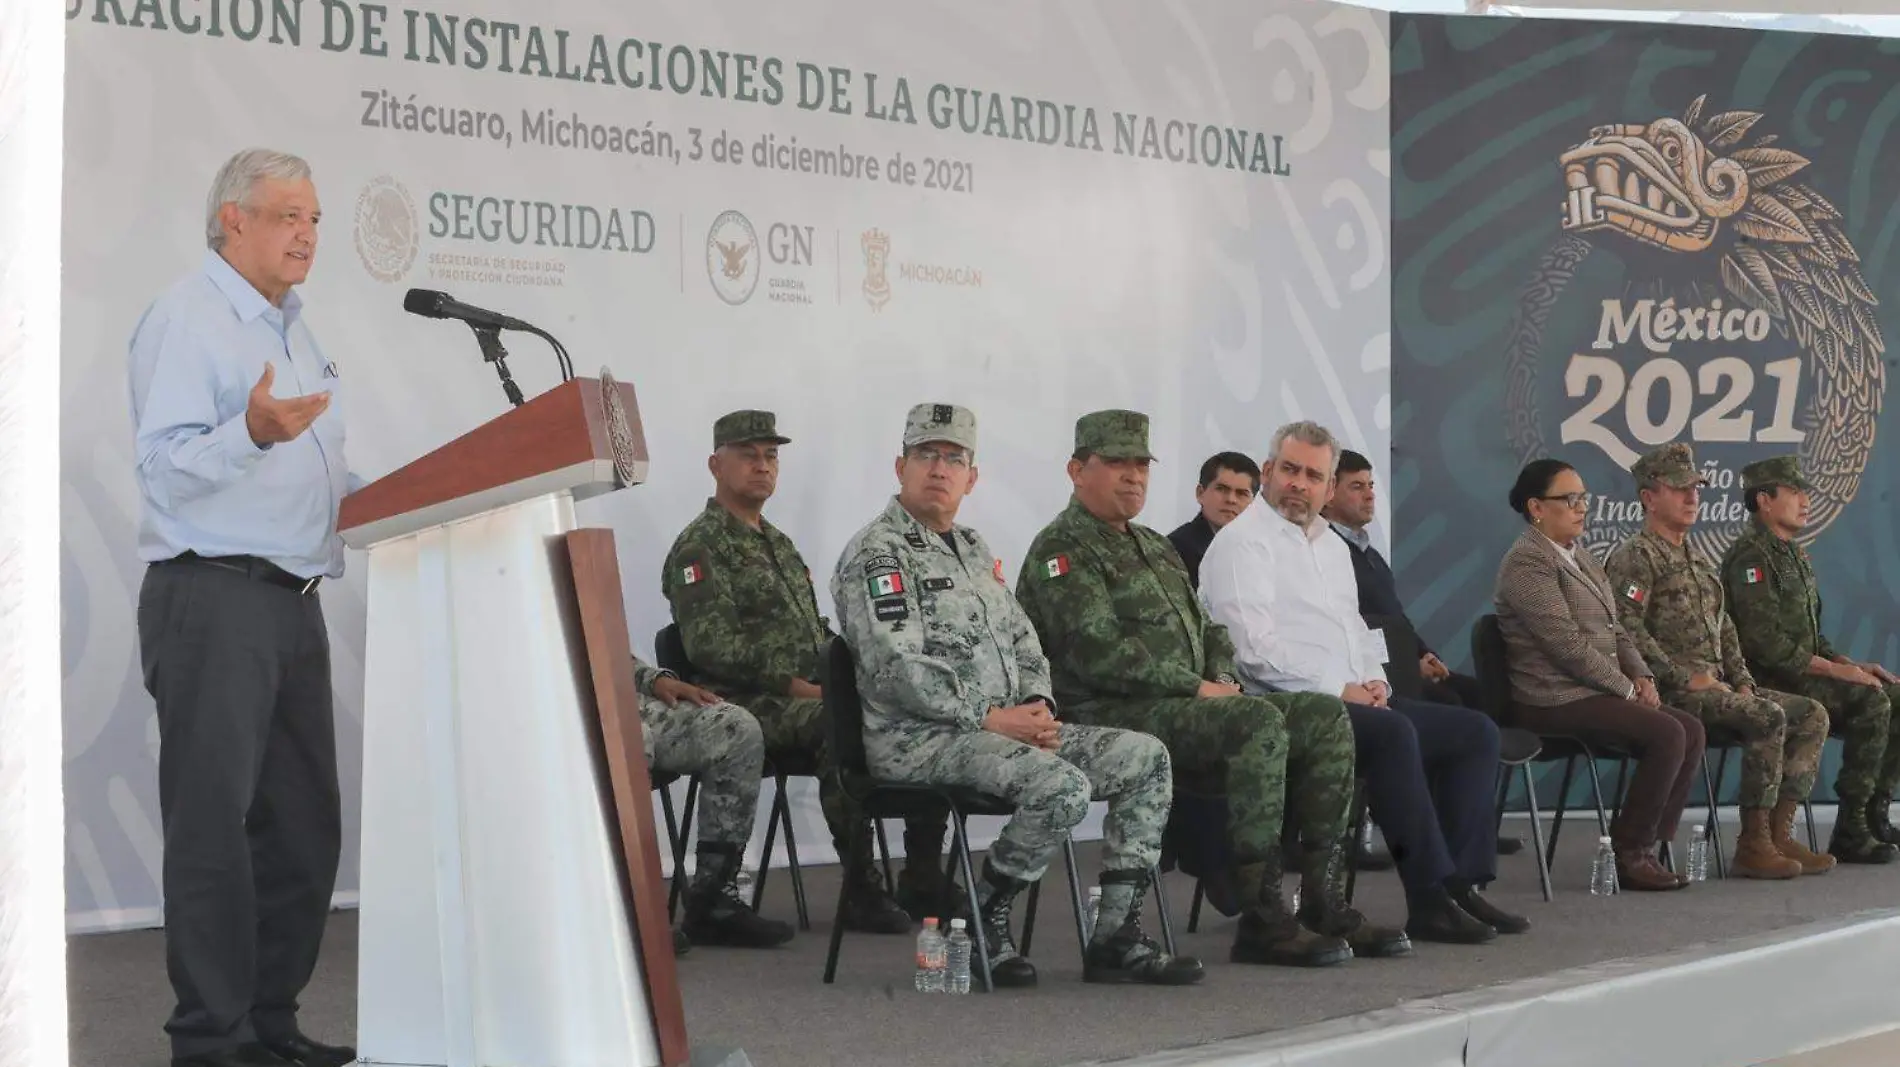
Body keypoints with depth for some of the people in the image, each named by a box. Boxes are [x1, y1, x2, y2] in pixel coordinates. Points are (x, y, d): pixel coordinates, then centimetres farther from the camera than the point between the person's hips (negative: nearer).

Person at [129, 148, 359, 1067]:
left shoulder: (291, 328, 22)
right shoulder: (187, 319, -6)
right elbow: (164, 466, -17)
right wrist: (252, 433, -33)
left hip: (292, 602, 9)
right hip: (212, 595, -9)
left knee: (303, 821, 9)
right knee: (214, 823, -8)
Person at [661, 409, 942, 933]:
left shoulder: (779, 545, 25)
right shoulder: (700, 548, -3)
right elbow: (711, 648, -15)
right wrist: (791, 683, -20)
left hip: (810, 695, 8)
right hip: (750, 707, -8)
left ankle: (925, 882, -11)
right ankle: (861, 890, -28)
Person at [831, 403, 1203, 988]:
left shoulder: (973, 549, 21)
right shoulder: (877, 554, -7)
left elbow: (1022, 638, 23)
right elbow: (897, 670, -18)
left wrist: (1037, 706, 2)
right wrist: (989, 719, -18)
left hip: (1005, 728, 9)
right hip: (920, 739, -9)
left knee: (1146, 758, -3)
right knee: (1063, 787, -31)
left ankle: (1115, 937, -5)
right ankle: (980, 923, -11)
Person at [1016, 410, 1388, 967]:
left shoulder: (1157, 549, 26)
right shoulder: (1062, 552, -5)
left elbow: (1205, 627, 29)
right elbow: (1099, 654, -18)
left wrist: (1222, 679, 5)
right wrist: (1196, 687, -15)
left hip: (1187, 708, 9)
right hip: (1111, 715, -9)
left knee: (1326, 717, -4)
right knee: (1260, 723, -31)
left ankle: (1325, 904, -8)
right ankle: (1263, 918, -30)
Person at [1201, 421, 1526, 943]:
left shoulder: (1331, 544, 23)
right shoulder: (1243, 542, -5)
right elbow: (1258, 650, -15)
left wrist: (1374, 679, 4)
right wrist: (1339, 690, -16)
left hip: (1354, 700, 9)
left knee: (1475, 731, -2)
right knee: (1393, 733, -34)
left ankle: (1462, 883, -11)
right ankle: (1430, 899, -31)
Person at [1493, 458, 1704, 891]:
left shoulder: (1580, 553, 19)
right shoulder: (1527, 562, -11)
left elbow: (1614, 629, 20)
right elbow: (1568, 644, -18)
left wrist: (1641, 675, 2)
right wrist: (1626, 688, -14)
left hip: (1596, 691, 9)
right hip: (1555, 699, -9)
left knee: (1691, 729, -5)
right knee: (1666, 734, -22)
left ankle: (1649, 846, -3)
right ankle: (1628, 854, -13)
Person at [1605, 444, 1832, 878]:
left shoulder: (1699, 561, 24)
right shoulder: (1634, 558, -6)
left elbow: (1724, 628, 25)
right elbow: (1627, 630, -18)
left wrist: (1742, 680, 8)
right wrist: (1686, 678, -20)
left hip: (1716, 684, 9)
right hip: (1671, 692, -9)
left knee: (1812, 715, -1)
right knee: (1768, 717, -28)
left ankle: (1779, 834, -6)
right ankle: (1753, 844, -22)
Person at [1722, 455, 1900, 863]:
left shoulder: (1794, 555, 20)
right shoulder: (1751, 557, -12)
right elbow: (1763, 639, -22)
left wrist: (1851, 664, 7)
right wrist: (1833, 669, -20)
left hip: (1804, 674, 10)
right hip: (1770, 681, -10)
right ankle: (1850, 832, -22)